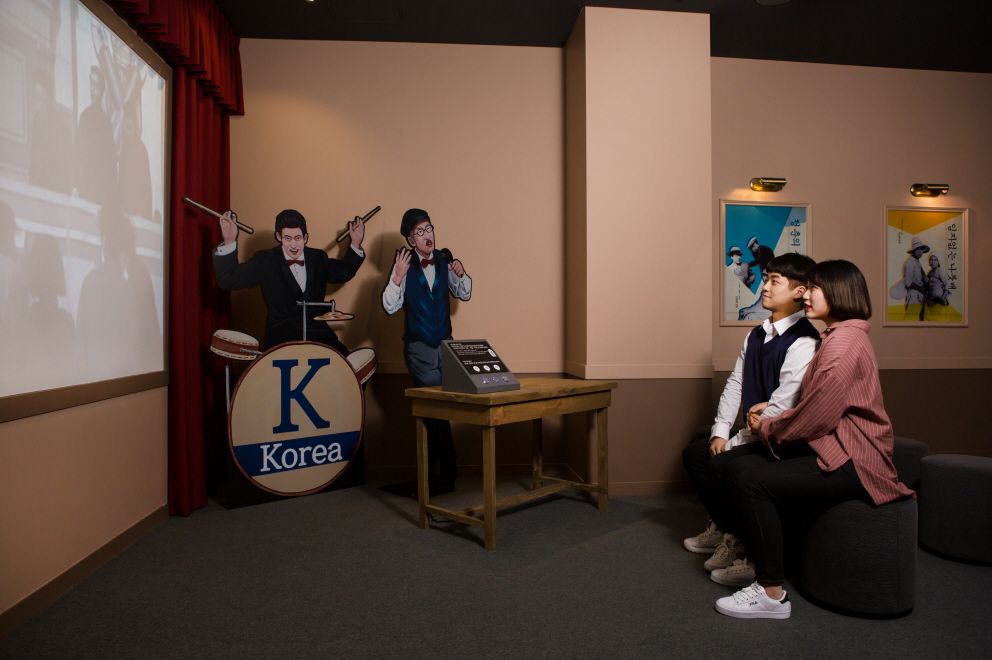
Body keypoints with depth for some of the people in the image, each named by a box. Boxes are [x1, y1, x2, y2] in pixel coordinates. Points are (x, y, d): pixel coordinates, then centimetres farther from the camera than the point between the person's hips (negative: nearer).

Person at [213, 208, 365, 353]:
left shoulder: (318, 257, 9)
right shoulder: (265, 261, -1)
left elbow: (343, 273, 23)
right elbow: (229, 280, -8)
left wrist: (355, 244, 11)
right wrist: (229, 242, -22)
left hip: (317, 333, 3)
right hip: (280, 337, -3)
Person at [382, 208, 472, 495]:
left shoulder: (444, 259, 1)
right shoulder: (404, 264, -9)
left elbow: (464, 294, 11)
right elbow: (390, 307, -14)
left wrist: (461, 274, -8)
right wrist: (397, 277, -27)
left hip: (445, 343, 4)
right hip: (419, 348, -4)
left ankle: (432, 474, 27)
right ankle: (447, 471, 18)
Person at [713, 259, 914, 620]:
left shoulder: (844, 343, -17)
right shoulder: (840, 337, 17)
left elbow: (816, 417, -22)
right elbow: (816, 409, 18)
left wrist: (766, 427, -6)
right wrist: (774, 413, 5)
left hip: (851, 462, -10)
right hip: (836, 447, 10)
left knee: (748, 478, -21)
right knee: (743, 464, 2)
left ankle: (771, 593, -10)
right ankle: (754, 559, 12)